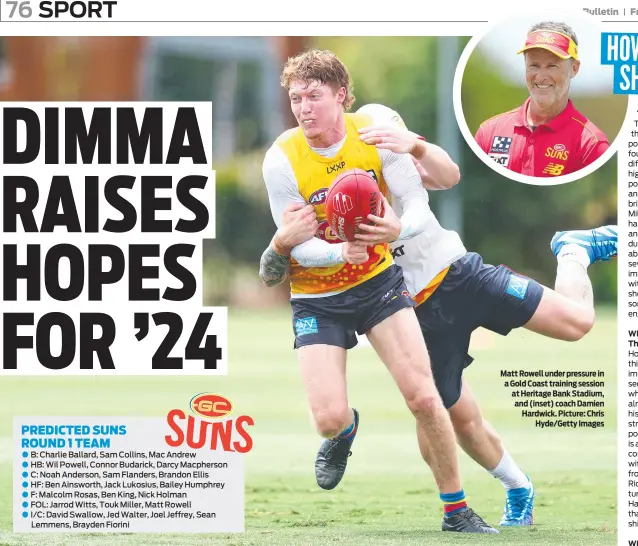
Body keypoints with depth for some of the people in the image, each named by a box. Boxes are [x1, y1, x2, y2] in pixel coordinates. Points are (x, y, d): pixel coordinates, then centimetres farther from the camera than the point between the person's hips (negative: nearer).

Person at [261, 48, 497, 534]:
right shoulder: (282, 160, -16)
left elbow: (418, 202, -10)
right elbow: (297, 244, -14)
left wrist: (399, 229, -34)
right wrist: (341, 252, -35)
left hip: (378, 279, 1)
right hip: (317, 297, -1)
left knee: (423, 397, -12)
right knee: (328, 419, -14)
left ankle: (457, 511, 6)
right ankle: (345, 430, 28)